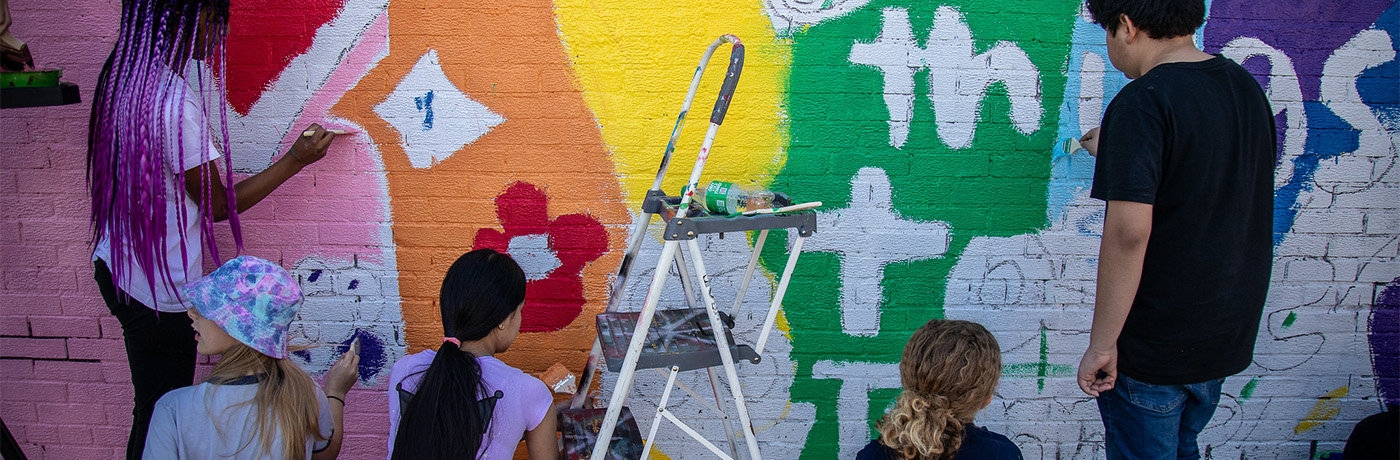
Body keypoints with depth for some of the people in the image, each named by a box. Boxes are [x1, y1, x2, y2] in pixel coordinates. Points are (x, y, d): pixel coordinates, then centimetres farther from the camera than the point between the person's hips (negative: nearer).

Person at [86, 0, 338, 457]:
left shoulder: (124, 75, 2)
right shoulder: (175, 100, -26)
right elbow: (219, 204, -15)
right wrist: (296, 160, -8)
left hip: (116, 266, 9)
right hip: (158, 291, -9)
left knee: (154, 407, 18)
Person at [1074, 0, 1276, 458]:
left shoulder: (1142, 102, -21)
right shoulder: (1246, 86, 5)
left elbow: (1130, 232, -28)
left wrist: (1102, 344, -22)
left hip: (1153, 346, -8)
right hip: (1229, 334, 8)